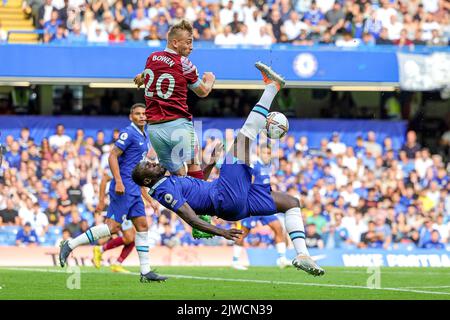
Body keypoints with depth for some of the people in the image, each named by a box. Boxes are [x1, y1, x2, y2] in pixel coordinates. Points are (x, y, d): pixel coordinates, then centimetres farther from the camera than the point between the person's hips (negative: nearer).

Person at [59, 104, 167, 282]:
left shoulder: (144, 136, 17)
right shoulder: (128, 133, -11)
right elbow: (113, 156, -17)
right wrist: (119, 182, -24)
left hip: (133, 189, 9)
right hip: (123, 187, -9)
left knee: (142, 226, 4)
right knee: (113, 226, -13)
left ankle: (146, 272, 4)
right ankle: (70, 245, -7)